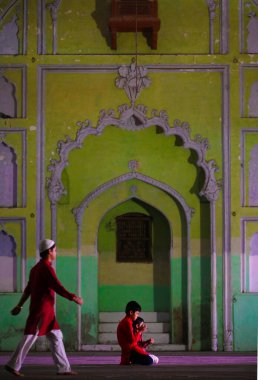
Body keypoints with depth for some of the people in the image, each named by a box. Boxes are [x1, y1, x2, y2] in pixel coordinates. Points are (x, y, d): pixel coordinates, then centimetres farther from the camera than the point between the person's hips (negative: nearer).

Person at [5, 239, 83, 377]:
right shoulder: (46, 268, -15)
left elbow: (28, 289, 20)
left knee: (56, 337, 6)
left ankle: (63, 367, 4)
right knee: (30, 337, -5)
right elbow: (58, 287, -22)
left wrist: (19, 306, 23)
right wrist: (73, 297, -19)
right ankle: (13, 365, 0)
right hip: (42, 309, -10)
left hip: (46, 311, 10)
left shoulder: (36, 268, 16)